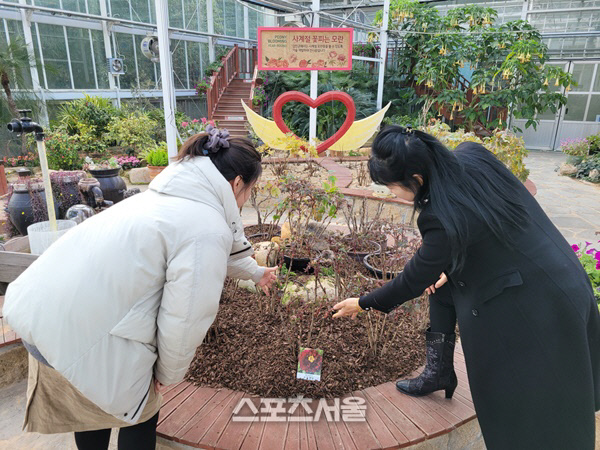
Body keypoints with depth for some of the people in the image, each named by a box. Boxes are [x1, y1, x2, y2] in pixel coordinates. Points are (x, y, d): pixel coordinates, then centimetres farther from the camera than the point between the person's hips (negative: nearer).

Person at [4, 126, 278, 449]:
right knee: (140, 417, 18)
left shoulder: (173, 192, 10)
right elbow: (184, 319, -18)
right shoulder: (207, 226, -19)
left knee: (91, 405, 31)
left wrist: (255, 273, 42)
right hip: (80, 335, -8)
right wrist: (170, 373, 3)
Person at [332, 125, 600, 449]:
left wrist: (363, 304, 0)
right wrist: (449, 267, 8)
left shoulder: (443, 219, -31)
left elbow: (413, 281, -16)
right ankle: (438, 371, 30)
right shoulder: (472, 155, -10)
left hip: (532, 313, -9)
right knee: (443, 278, 19)